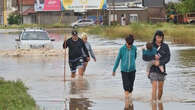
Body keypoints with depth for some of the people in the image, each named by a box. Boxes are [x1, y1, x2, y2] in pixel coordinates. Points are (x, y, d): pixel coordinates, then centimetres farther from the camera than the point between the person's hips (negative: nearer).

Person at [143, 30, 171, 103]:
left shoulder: (165, 46, -1)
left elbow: (168, 58, -9)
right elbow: (144, 57, -8)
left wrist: (159, 62, -24)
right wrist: (154, 57, -23)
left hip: (161, 69, 2)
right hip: (153, 69, -2)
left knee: (160, 88, 11)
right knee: (154, 88, -13)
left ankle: (159, 100, 36)